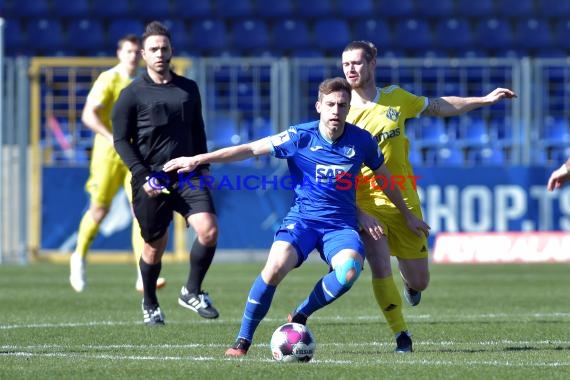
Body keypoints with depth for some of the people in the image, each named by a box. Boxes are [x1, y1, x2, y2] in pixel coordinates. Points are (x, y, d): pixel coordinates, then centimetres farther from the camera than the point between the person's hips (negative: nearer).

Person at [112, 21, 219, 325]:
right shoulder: (132, 94, -1)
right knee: (155, 246, 4)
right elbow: (121, 140, -2)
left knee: (209, 230, -18)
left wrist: (202, 167, 12)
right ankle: (150, 305, 28)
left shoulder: (188, 89, 12)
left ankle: (192, 293, 1)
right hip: (151, 181, -3)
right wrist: (142, 176, -12)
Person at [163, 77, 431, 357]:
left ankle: (299, 317, -6)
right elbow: (249, 150, -5)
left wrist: (407, 215, 28)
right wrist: (197, 160, -9)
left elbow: (384, 177, 17)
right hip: (302, 218, -1)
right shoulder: (300, 137, -6)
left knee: (349, 269, -31)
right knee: (276, 265, -30)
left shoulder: (361, 141, 0)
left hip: (341, 225, 1)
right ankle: (243, 340, -13)